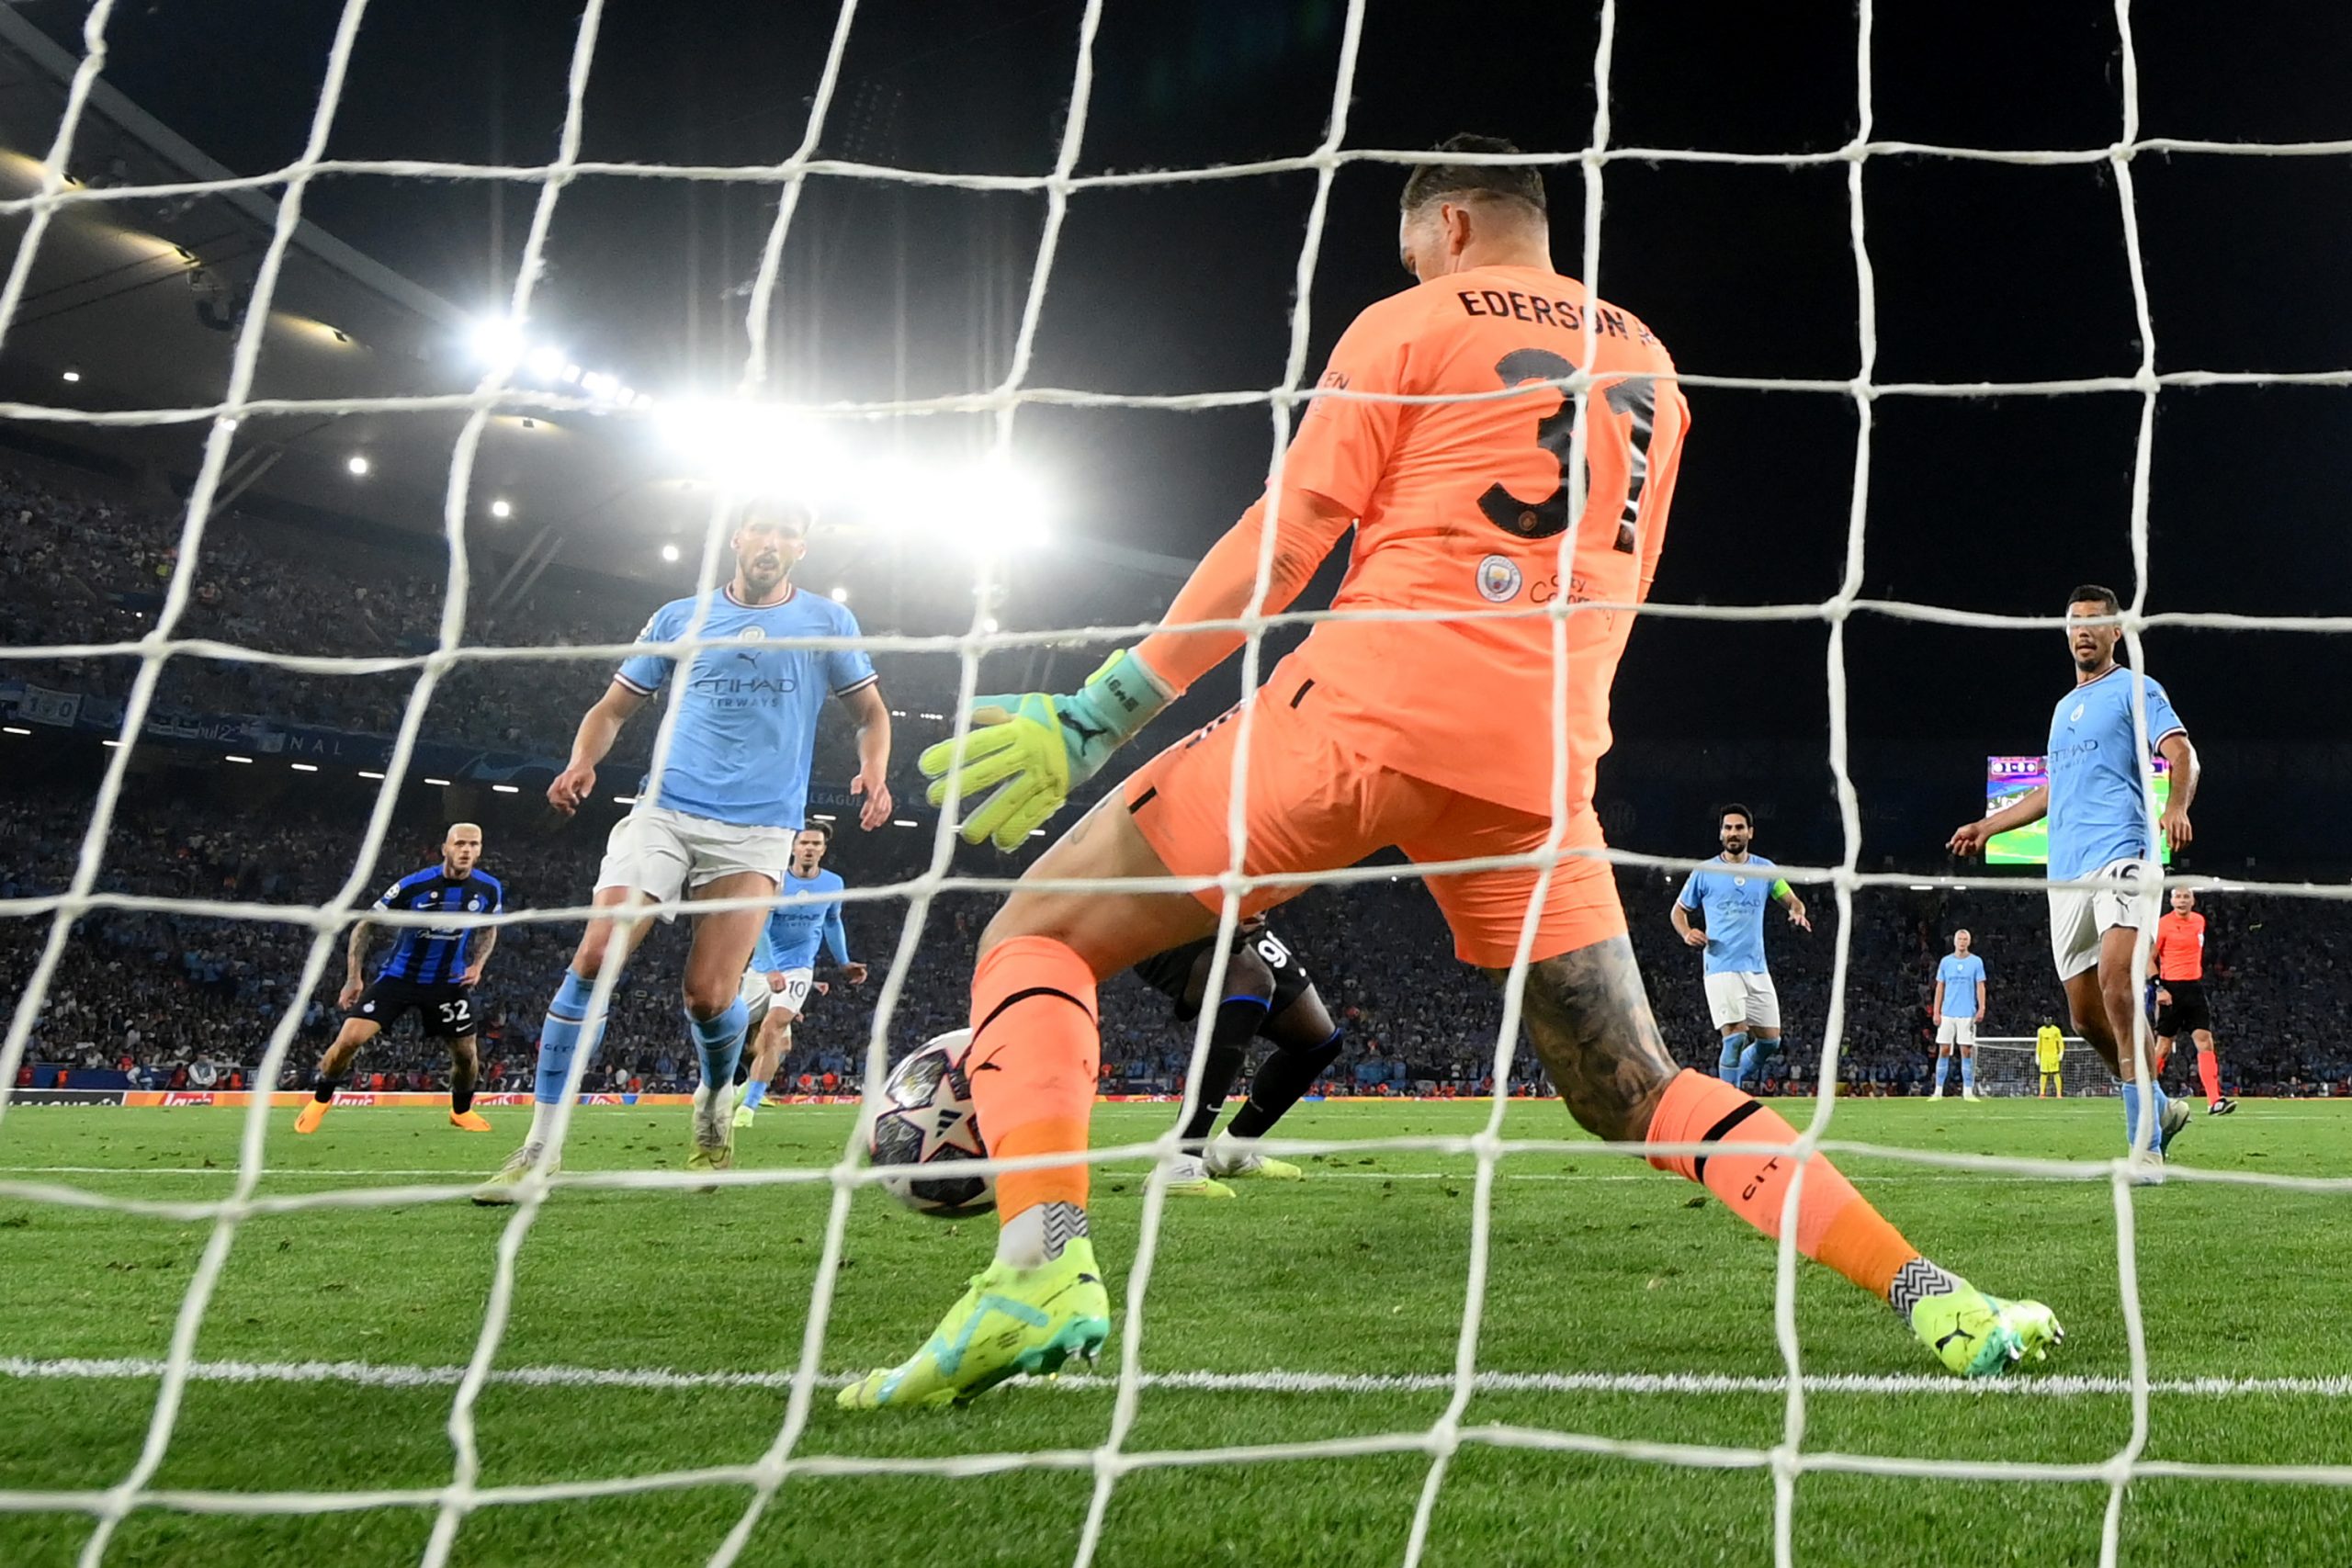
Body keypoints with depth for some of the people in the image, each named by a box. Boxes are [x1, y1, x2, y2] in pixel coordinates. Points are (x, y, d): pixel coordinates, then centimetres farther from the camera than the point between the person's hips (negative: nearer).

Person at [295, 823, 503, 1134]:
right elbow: (366, 925, -9)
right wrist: (353, 978, -12)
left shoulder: (489, 889, -9)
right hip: (399, 976, -3)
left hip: (449, 982, 3)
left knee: (465, 1052, 5)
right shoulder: (413, 885, -19)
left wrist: (478, 964, -3)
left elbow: (488, 928, 14)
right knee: (350, 1038, -14)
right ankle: (318, 1102, 10)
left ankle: (461, 1111, 34)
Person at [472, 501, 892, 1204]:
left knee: (710, 995, -12)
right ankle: (540, 1149, -11)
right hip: (665, 810, 1)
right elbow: (614, 706, 14)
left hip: (758, 830, -1)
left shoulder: (827, 621, 9)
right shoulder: (680, 618, 11)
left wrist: (874, 771, -6)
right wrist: (582, 764, -7)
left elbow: (871, 710, 15)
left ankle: (715, 1108, 24)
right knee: (596, 956, -16)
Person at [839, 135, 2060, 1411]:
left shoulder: (1410, 325, 6)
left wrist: (1096, 715, 0)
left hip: (1370, 704, -5)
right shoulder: (1647, 368, 23)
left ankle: (1042, 1268, -21)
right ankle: (1932, 1299, 5)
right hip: (1539, 764, 5)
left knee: (1038, 934, 3)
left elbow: (1281, 544, -1)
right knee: (1638, 1097, 17)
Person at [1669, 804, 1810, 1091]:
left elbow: (1792, 900, 16)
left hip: (1757, 969, 4)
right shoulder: (1704, 873, 2)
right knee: (1735, 1036, -16)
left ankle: (1733, 1080, 29)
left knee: (1770, 1040, 5)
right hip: (1721, 968, -4)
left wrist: (1797, 913, -8)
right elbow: (1678, 910, 12)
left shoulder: (1765, 869, 9)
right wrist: (1687, 933, -9)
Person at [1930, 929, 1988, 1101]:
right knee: (1943, 1051, 0)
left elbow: (1980, 987, 2)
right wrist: (1936, 1012, 2)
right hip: (1947, 1014, 2)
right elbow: (1940, 987, 9)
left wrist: (1981, 1008, -10)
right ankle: (1938, 1091, 3)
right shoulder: (1946, 961, 8)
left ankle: (1968, 1092, 3)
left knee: (1966, 1051, -2)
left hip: (1967, 1014, -1)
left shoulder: (1976, 962, 3)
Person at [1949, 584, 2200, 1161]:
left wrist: (2176, 806, -29)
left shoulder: (2136, 689, 5)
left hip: (2121, 854, -7)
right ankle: (2158, 1107, 26)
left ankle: (2143, 1142, -23)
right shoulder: (2064, 707, 26)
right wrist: (1989, 825, 34)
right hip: (2066, 871, 7)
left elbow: (2181, 752, -10)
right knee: (2085, 1015, 5)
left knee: (2116, 979, -24)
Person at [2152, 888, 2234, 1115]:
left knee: (2205, 1041, -8)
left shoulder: (2199, 921, 11)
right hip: (2171, 990, -5)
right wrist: (2159, 988, -14)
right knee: (2164, 1044, 1)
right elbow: (2149, 958, -5)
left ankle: (2215, 1101, -15)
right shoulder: (2163, 925, -7)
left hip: (2195, 988, 5)